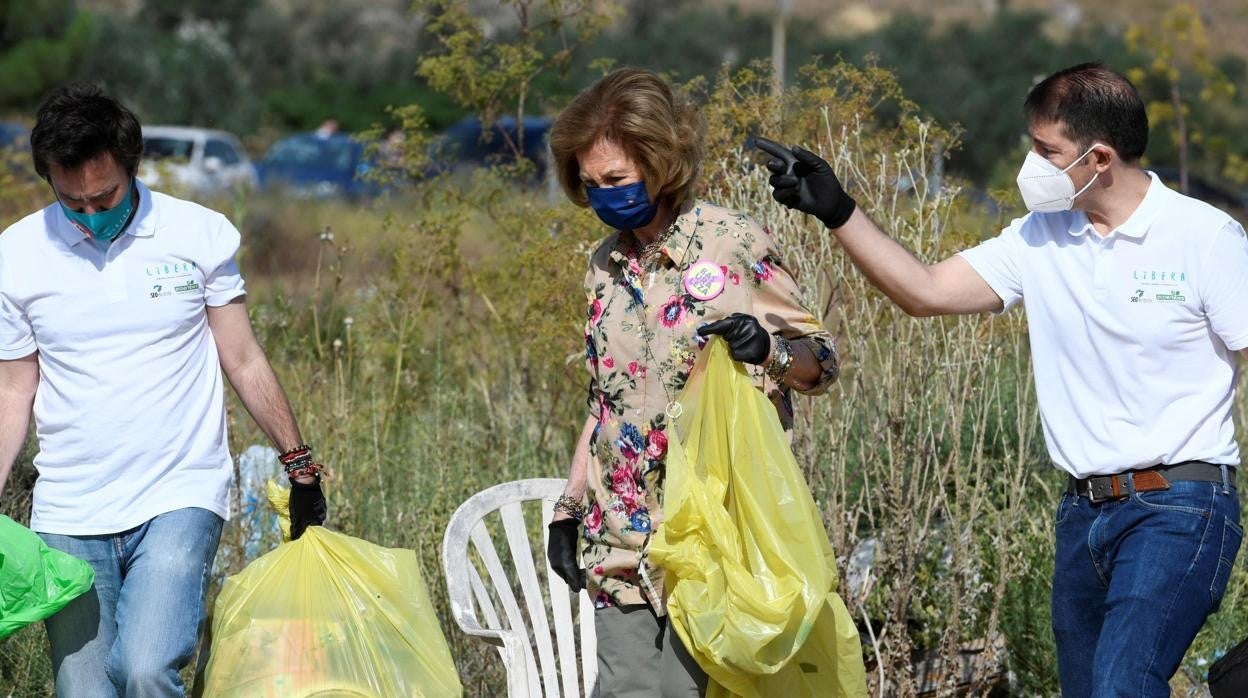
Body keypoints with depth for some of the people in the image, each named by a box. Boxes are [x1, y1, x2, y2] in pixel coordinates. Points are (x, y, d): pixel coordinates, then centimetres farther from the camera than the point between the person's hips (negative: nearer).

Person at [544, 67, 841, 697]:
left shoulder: (734, 244, -6)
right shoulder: (606, 266, 12)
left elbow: (819, 362, -3)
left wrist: (770, 348, -24)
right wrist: (569, 507, 15)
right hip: (621, 544, 5)